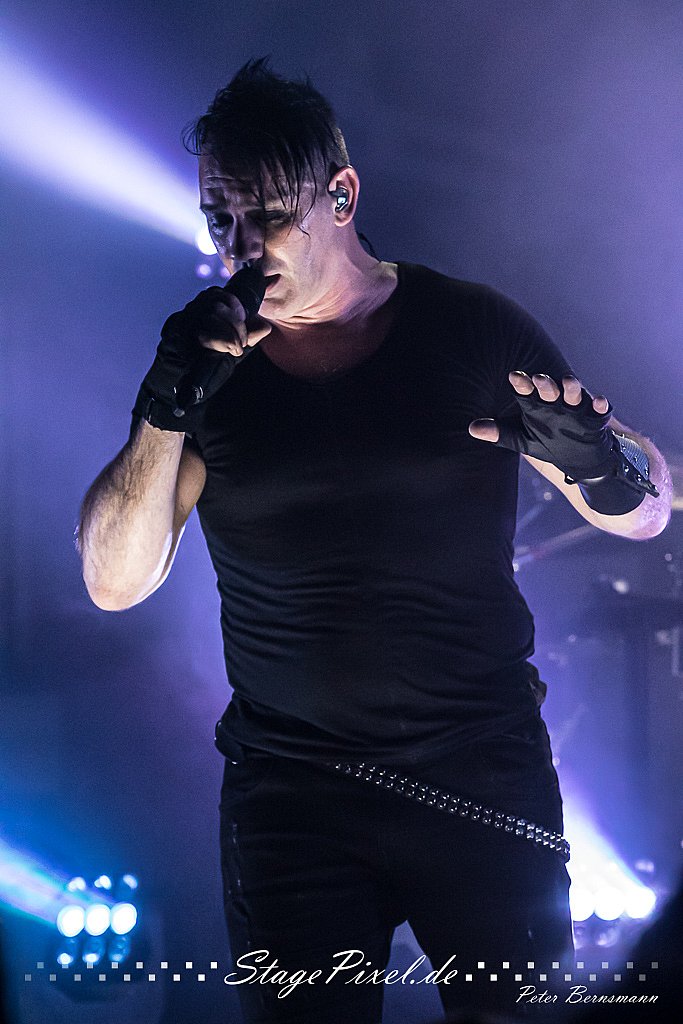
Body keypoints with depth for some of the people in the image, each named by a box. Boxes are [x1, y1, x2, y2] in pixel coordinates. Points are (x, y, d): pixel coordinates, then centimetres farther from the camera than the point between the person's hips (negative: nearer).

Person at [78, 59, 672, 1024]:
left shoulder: (476, 329, -1)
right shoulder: (209, 363, 2)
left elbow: (646, 512, 3)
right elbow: (115, 582, -4)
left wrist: (600, 464, -21)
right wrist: (164, 413, -18)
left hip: (485, 778, 0)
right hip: (289, 793, 1)